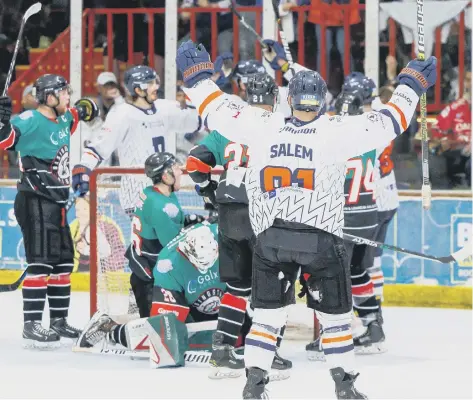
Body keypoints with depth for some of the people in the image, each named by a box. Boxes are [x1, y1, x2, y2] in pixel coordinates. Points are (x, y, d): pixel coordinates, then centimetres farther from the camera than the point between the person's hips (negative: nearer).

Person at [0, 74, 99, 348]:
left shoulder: (63, 120, 12)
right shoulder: (30, 121, -15)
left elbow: (74, 116, 38)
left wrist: (85, 109, 21)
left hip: (56, 203, 10)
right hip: (36, 203, -10)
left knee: (64, 261, 14)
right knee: (41, 262, -15)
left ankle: (59, 320, 24)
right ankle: (31, 324, -17)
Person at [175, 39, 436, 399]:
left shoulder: (261, 126, 0)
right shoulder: (338, 131, -6)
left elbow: (219, 110, 8)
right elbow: (388, 123, -1)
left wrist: (197, 73, 22)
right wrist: (412, 84, 12)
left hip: (271, 236, 2)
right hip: (321, 238, -2)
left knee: (268, 311, 12)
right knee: (335, 311, 13)